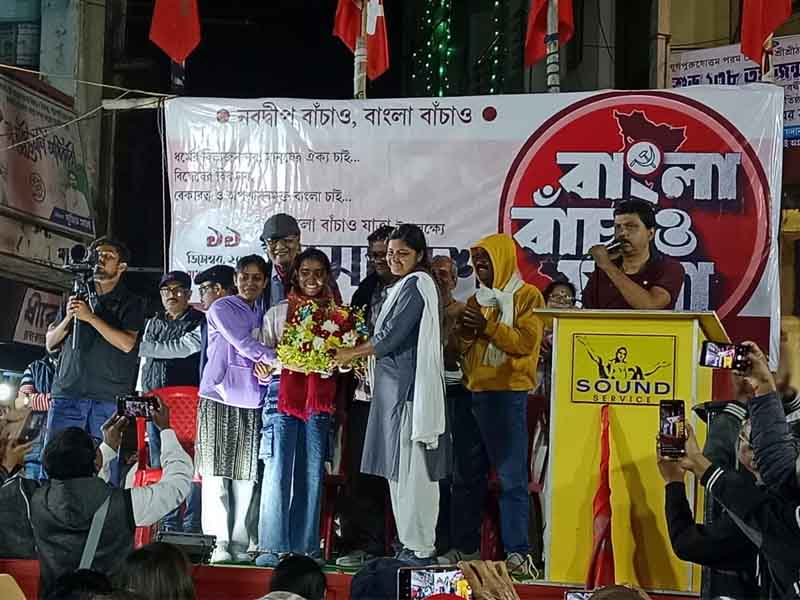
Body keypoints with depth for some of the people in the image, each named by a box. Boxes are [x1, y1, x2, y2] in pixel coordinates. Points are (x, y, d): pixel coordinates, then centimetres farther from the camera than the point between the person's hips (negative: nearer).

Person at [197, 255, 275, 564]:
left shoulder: (263, 315, 18)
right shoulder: (221, 309, 1)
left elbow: (264, 352, 15)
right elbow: (243, 344, -11)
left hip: (251, 402, 5)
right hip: (219, 398, -5)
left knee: (245, 475, 2)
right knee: (217, 473, -4)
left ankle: (239, 544, 5)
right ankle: (218, 542, -2)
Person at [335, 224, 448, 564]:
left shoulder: (416, 285, -11)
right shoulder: (406, 286, 18)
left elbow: (392, 337, -15)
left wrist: (353, 354, -4)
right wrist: (358, 352, 11)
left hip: (409, 387, -10)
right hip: (396, 386, 10)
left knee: (410, 467, -7)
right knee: (401, 468, 11)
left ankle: (420, 548, -3)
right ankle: (413, 543, 16)